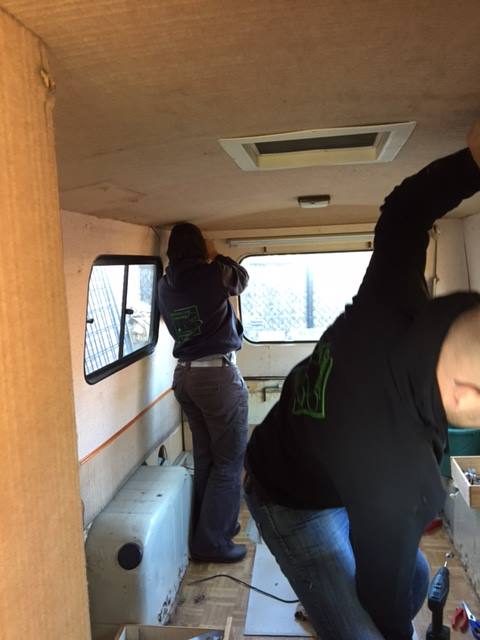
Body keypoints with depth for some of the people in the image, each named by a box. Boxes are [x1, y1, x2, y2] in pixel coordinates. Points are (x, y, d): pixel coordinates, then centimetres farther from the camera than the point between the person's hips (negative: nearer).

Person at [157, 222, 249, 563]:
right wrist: (216, 257, 23)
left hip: (185, 374, 7)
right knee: (230, 461, 4)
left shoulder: (166, 285, 5)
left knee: (205, 457, 17)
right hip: (218, 373, -7)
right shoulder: (212, 274, -11)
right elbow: (242, 278, 10)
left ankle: (214, 524, 31)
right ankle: (211, 541, 9)